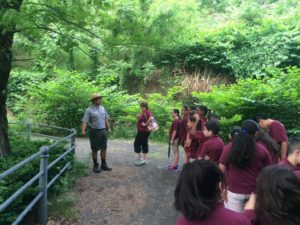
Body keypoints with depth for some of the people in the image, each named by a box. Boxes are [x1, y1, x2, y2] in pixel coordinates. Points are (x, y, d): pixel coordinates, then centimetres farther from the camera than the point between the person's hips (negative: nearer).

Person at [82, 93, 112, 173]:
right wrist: (83, 131, -29)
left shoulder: (102, 108, 9)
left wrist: (108, 128, 18)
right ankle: (95, 166, 18)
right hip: (94, 131, -6)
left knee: (104, 148, 10)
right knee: (95, 149, 4)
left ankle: (103, 165, 22)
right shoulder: (89, 110, -9)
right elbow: (85, 121, -17)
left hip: (103, 131, 6)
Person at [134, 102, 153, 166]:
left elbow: (151, 118, -36)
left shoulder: (147, 112, -18)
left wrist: (146, 124, -26)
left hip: (143, 131, -10)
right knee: (144, 144, 12)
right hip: (143, 131, 10)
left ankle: (141, 159, 0)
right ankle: (145, 160, 20)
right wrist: (139, 117, 6)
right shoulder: (143, 113, 12)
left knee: (137, 144, -3)